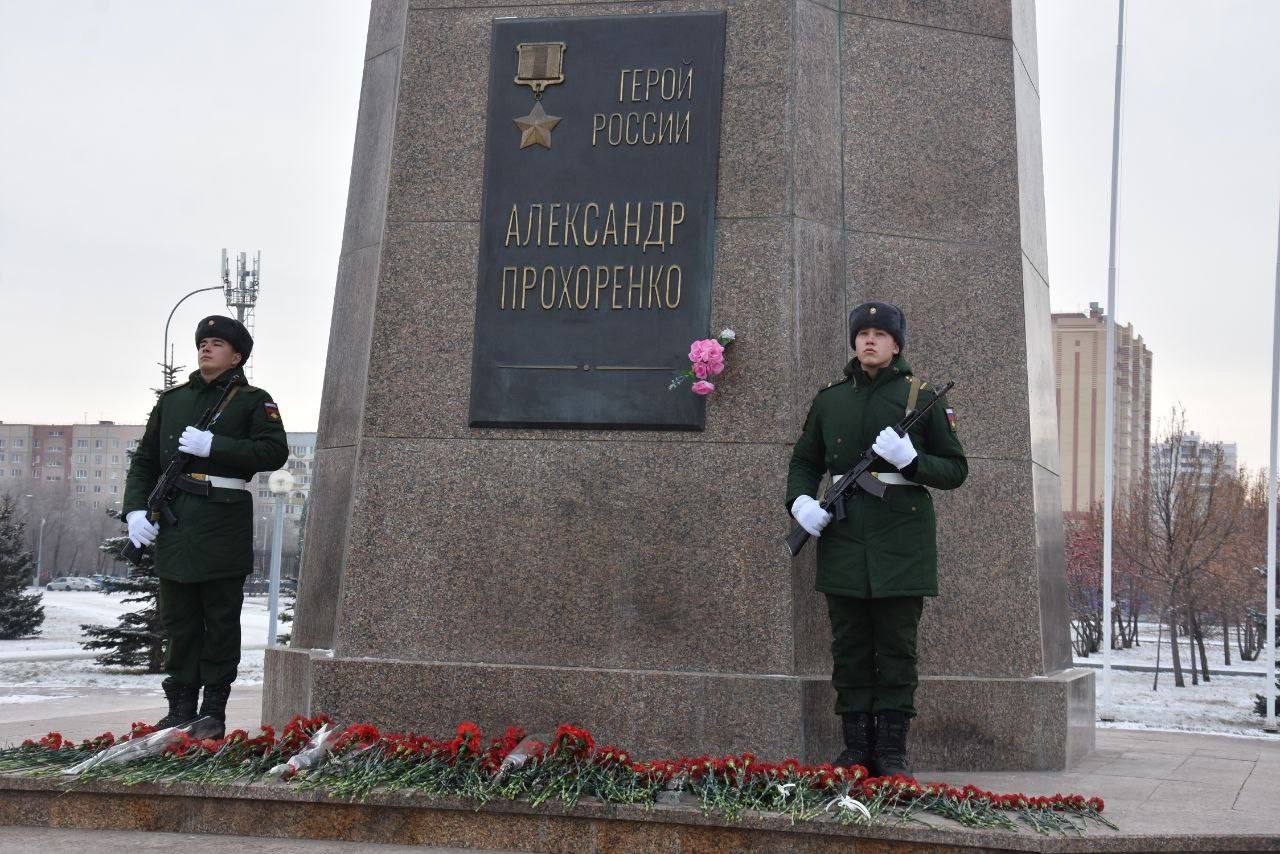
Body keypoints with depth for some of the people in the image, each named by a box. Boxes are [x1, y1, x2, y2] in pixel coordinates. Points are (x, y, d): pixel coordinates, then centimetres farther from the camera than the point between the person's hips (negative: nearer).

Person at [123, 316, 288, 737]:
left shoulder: (253, 401, 6)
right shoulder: (172, 400, 19)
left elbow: (275, 451, -10)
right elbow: (144, 461, 19)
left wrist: (214, 445, -14)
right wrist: (135, 510, 4)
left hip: (225, 525, -4)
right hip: (174, 526, 4)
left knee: (221, 620, 0)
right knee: (179, 620, 5)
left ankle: (214, 710, 5)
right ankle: (181, 706, 12)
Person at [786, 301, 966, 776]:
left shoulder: (920, 398, 4)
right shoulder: (829, 399, 13)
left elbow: (956, 469, 5)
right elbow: (804, 461, 20)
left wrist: (911, 460, -14)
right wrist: (799, 500, 0)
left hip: (901, 538, -3)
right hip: (844, 537, 3)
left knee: (897, 647, 0)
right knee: (849, 648, 4)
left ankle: (892, 751, 5)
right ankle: (856, 748, 10)